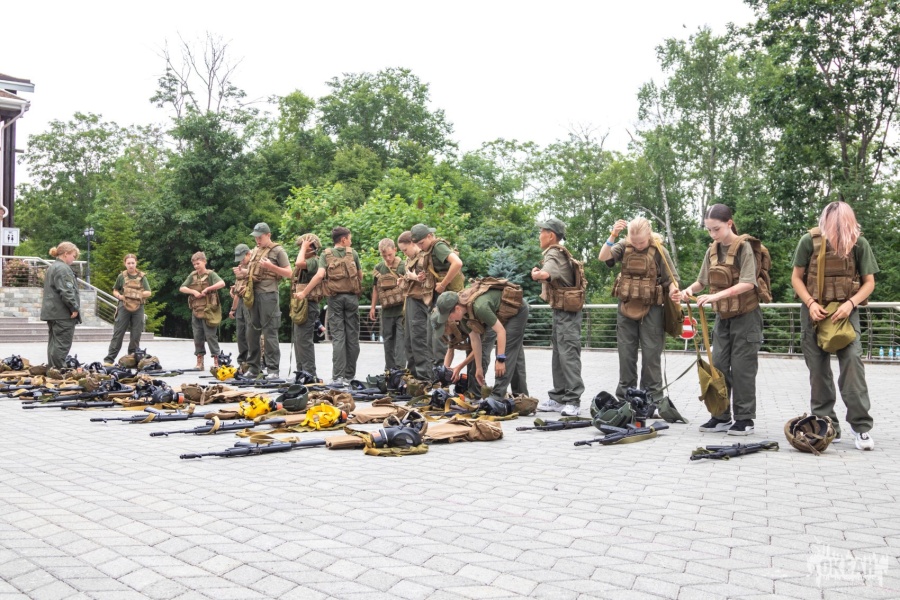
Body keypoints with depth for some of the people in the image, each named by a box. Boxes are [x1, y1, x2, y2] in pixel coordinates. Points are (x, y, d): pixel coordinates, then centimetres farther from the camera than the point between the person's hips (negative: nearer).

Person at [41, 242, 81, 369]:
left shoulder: (52, 267, 20)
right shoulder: (63, 268, -14)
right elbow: (66, 291, -22)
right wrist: (75, 308, -16)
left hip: (52, 312, 10)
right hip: (63, 313, -10)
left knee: (54, 342, 13)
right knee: (62, 344, -7)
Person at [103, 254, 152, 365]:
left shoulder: (142, 277, 7)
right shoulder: (122, 276, 7)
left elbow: (148, 293, 5)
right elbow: (115, 290, 16)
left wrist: (139, 294, -12)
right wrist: (119, 296, -4)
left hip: (138, 308, 1)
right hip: (124, 307, -1)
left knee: (136, 335, 5)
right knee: (118, 333, -2)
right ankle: (109, 359, 0)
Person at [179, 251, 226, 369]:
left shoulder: (210, 274, -4)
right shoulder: (192, 275, 10)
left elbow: (222, 283, -21)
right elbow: (181, 288, 8)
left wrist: (207, 289, -19)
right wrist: (193, 291, -8)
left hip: (208, 310, -5)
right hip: (196, 310, 5)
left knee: (211, 335, -3)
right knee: (197, 336, 8)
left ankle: (216, 361, 3)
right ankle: (199, 362, 15)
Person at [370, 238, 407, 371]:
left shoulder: (403, 266, -6)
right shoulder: (378, 268, 7)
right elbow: (376, 289, 15)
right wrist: (373, 307, 15)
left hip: (402, 309, -5)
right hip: (386, 310, 5)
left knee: (401, 339, -7)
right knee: (388, 339, 12)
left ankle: (399, 368, -8)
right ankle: (389, 369, 22)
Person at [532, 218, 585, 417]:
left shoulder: (553, 255, -16)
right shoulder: (558, 254, 16)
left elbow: (543, 274, -35)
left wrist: (534, 273, -14)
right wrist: (539, 274, -3)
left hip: (567, 312, -11)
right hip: (561, 311, 11)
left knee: (568, 355, -10)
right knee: (558, 355, 13)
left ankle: (572, 401, -9)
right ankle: (558, 398, 20)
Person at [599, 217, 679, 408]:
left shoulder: (658, 251, -5)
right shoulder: (624, 246, 2)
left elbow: (671, 278, -3)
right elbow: (603, 257, -12)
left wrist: (673, 291, -24)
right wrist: (613, 236, -23)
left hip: (651, 309, -3)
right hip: (626, 308, 3)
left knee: (651, 354, 0)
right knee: (626, 354, 8)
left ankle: (652, 398, 9)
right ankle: (624, 397, 18)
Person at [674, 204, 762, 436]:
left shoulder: (744, 247, -13)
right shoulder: (712, 251, 4)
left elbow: (748, 283, -24)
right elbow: (702, 281, 10)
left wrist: (716, 296, -31)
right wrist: (688, 290, -11)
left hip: (745, 316, -6)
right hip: (723, 316, 6)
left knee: (742, 368, -2)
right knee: (718, 366, 6)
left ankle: (744, 418, 8)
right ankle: (721, 417, 15)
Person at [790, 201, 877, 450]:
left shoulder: (859, 243, -7)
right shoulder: (810, 240, -8)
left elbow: (869, 282, -1)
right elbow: (796, 277, 0)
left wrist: (850, 304, -17)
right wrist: (811, 303, -14)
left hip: (845, 311, -1)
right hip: (815, 311, 1)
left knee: (852, 359, -16)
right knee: (818, 368, 4)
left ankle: (861, 426, -9)